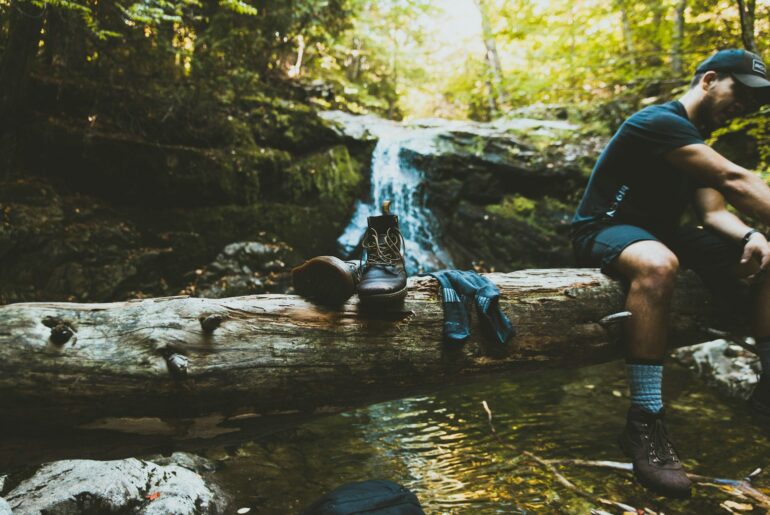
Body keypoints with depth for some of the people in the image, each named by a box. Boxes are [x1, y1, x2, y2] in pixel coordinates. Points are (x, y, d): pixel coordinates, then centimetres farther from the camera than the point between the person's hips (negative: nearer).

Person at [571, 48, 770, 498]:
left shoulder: (700, 141, 16)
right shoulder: (661, 121, -16)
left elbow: (714, 211, 4)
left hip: (660, 232, 10)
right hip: (607, 229, -9)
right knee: (658, 265, -43)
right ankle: (645, 421, -39)